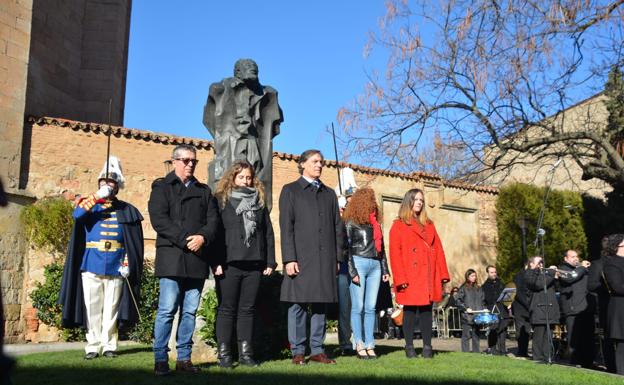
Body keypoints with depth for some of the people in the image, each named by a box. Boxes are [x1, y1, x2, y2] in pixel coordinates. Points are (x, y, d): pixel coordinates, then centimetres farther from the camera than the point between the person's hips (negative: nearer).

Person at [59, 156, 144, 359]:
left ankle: (109, 345, 11)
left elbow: (135, 242, 6)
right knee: (92, 308, 2)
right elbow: (77, 214, -13)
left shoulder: (126, 210, 10)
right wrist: (98, 197, -21)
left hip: (116, 267, 0)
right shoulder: (90, 204, 11)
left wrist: (128, 263, -5)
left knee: (111, 309, 3)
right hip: (91, 266, 0)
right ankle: (93, 346, 9)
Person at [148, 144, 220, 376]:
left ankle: (184, 358, 13)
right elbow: (159, 219, -6)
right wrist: (184, 239, -14)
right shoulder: (161, 187, 8)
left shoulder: (204, 191, 21)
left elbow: (213, 220, 11)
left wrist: (202, 237, -10)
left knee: (190, 311, 7)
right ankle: (160, 359, 0)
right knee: (167, 310, -7)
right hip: (171, 257, -4)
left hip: (197, 259, 4)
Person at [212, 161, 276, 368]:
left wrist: (270, 261, 6)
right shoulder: (221, 201, 3)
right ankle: (224, 354, 8)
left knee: (247, 309, 7)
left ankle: (245, 353, 13)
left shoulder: (259, 202, 15)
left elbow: (268, 233, 13)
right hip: (228, 264, -3)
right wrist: (216, 262, -12)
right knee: (227, 309, 2)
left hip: (254, 265, 3)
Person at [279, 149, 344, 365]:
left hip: (325, 259, 4)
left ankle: (317, 351, 12)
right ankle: (298, 352, 6)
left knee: (321, 304, 5)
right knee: (298, 304, -2)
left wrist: (337, 257, 7)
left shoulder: (329, 193, 20)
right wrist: (289, 258, -11)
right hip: (301, 257, -4)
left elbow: (338, 227, 16)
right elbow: (286, 227, -2)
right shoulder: (290, 191, 7)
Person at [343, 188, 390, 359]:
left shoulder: (375, 223, 18)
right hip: (359, 263, -5)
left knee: (371, 308, 3)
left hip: (375, 266, 5)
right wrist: (352, 272, -12)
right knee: (358, 307, -4)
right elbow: (347, 248, -4)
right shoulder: (351, 223, 1)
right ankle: (359, 345, -2)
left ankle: (370, 345, 4)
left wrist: (385, 269, 15)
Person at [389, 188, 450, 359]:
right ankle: (409, 347, 9)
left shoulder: (429, 225, 19)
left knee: (426, 311, 5)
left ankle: (427, 347, 11)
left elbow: (438, 250, 14)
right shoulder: (398, 225, 4)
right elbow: (395, 254, -3)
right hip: (409, 277, -4)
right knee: (410, 311, 0)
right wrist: (400, 278, -12)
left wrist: (443, 273, 5)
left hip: (429, 277, 4)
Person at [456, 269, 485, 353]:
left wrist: (483, 309, 5)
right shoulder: (463, 288, -2)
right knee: (466, 336, -4)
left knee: (476, 335, 9)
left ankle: (476, 352, 15)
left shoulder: (478, 288, 15)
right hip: (466, 316, -5)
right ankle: (465, 352, 0)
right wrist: (465, 308, -13)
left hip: (477, 316, 5)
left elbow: (482, 301, 22)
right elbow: (458, 300, -6)